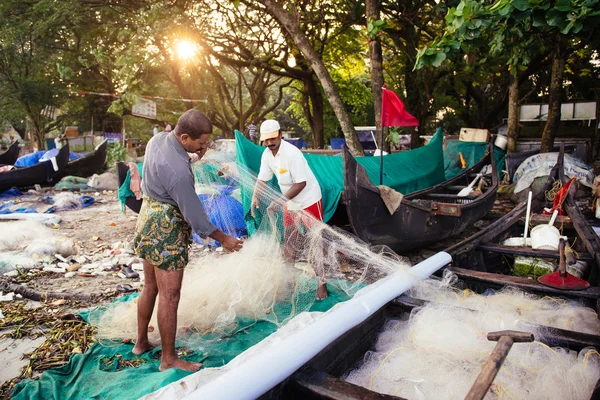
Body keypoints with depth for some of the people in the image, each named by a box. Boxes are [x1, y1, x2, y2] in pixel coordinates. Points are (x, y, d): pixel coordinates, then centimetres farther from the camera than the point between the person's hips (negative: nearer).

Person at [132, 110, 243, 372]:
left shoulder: (158, 138, -2)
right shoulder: (179, 171, -28)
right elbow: (193, 213, -21)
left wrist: (197, 151, 3)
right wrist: (223, 239, -9)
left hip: (148, 220, 10)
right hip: (166, 232, -10)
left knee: (150, 287, 21)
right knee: (169, 296, 1)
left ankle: (141, 343, 36)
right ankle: (169, 359, 14)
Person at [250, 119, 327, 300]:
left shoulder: (292, 153, -27)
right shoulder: (267, 154, -5)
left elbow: (301, 183, -28)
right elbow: (262, 179, 1)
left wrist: (280, 200, -33)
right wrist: (255, 198, -15)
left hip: (309, 201, -8)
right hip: (290, 204, 8)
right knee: (288, 243, 16)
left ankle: (322, 284, 5)